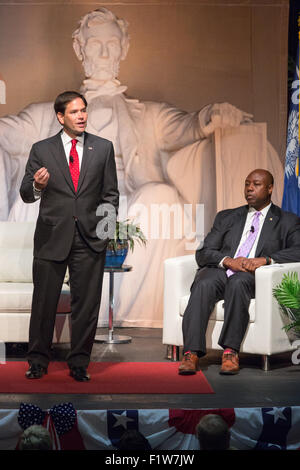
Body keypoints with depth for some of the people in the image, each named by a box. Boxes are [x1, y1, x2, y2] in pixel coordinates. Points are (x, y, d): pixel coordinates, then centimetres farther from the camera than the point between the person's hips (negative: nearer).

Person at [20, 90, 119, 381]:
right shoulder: (41, 150, 6)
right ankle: (38, 360, 20)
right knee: (44, 301, 4)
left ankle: (79, 363, 16)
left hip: (90, 237, 1)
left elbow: (110, 193, 12)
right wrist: (37, 186, -17)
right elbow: (26, 194, 5)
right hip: (52, 236, -1)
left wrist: (108, 219, -1)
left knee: (86, 302, 3)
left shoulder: (103, 148, 9)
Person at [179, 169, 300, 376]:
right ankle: (192, 354, -39)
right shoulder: (226, 217, 24)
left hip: (255, 277, -2)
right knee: (202, 285, -32)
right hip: (220, 271, 3)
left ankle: (231, 351, -36)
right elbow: (203, 252, 12)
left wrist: (265, 259, -18)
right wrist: (228, 261, -10)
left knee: (238, 282, -37)